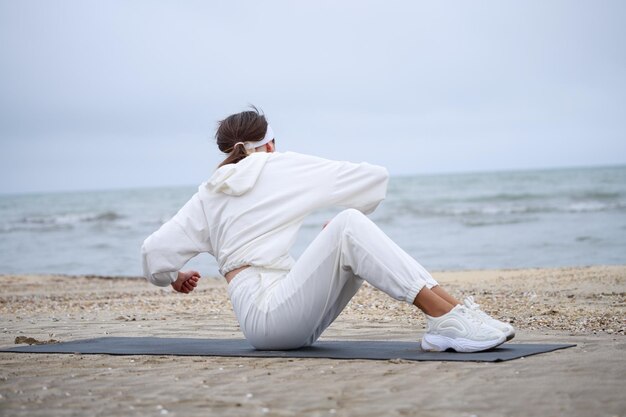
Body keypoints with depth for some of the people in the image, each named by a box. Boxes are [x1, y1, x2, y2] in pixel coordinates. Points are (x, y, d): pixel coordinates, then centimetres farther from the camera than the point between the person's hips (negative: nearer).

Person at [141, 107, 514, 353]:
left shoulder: (208, 195, 19)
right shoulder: (282, 167, 6)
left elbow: (155, 252, 13)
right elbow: (375, 177, 7)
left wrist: (174, 278, 35)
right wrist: (342, 223, 25)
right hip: (268, 314, -7)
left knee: (361, 243, 14)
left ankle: (451, 307, -6)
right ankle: (446, 319, -31)